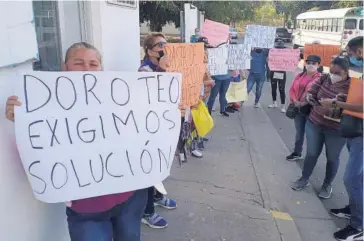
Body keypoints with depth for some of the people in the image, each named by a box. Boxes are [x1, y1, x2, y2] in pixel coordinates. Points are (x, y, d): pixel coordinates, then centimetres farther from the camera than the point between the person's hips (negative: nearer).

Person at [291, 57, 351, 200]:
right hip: (314, 123, 3)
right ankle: (304, 179, 32)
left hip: (336, 130, -3)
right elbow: (310, 94, 0)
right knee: (311, 153, 15)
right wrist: (319, 107, -15)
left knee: (332, 158, 12)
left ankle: (327, 185, 32)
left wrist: (332, 111, -31)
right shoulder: (324, 79, -4)